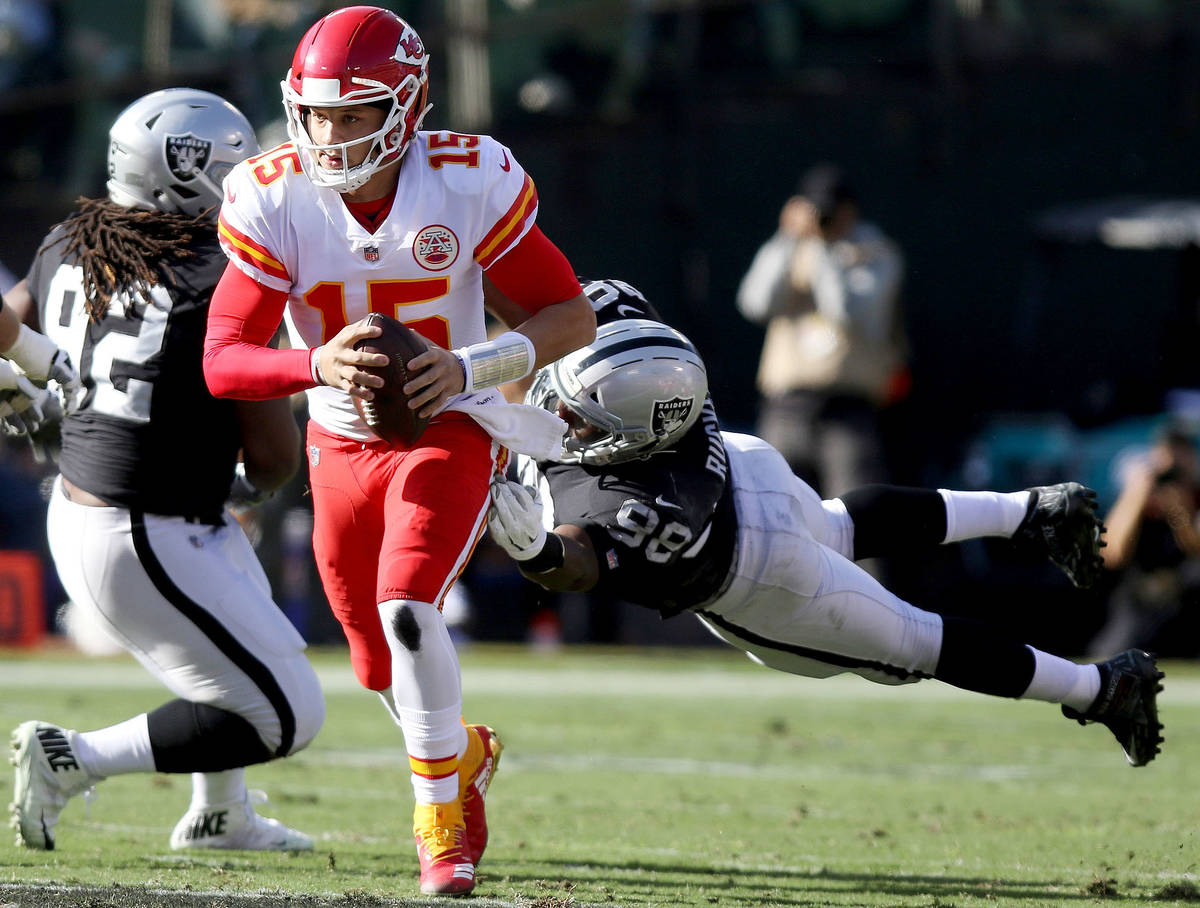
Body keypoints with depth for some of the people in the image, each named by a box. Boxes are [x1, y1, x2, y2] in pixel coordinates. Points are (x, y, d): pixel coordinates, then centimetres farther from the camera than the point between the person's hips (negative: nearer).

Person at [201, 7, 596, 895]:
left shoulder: (469, 182, -20)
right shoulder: (276, 199, -16)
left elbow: (573, 319, -12)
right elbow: (222, 361, -19)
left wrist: (470, 366, -30)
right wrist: (319, 365, -39)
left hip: (451, 429, -3)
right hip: (343, 445, 3)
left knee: (406, 606, -26)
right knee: (383, 667, 13)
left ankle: (441, 820, -9)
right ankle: (465, 753, 46)